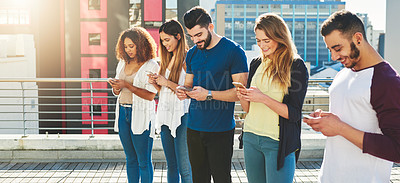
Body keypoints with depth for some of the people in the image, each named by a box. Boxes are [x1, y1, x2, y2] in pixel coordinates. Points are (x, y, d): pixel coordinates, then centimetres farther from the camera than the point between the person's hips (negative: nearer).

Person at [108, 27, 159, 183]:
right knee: (130, 159, 15)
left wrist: (126, 85, -19)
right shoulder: (123, 63, 12)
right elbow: (117, 92, 17)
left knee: (143, 161, 1)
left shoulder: (151, 66, -9)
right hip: (122, 112, 6)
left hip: (140, 114, -6)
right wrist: (116, 87, -6)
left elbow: (150, 95, -16)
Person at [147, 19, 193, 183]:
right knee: (171, 166, 15)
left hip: (181, 116, -8)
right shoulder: (168, 59, 15)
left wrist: (167, 83, -14)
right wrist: (155, 83, 1)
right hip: (165, 114, 8)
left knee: (184, 168, -3)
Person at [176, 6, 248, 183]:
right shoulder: (192, 54, 11)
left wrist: (209, 94, -21)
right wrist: (183, 91, -3)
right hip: (194, 127, 6)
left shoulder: (233, 51, -8)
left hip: (221, 130, -5)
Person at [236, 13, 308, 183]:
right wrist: (242, 97, -9)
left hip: (279, 143, -5)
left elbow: (294, 113, -12)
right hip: (251, 137, 5)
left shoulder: (296, 66, -8)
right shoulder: (256, 64, 9)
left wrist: (263, 98, -21)